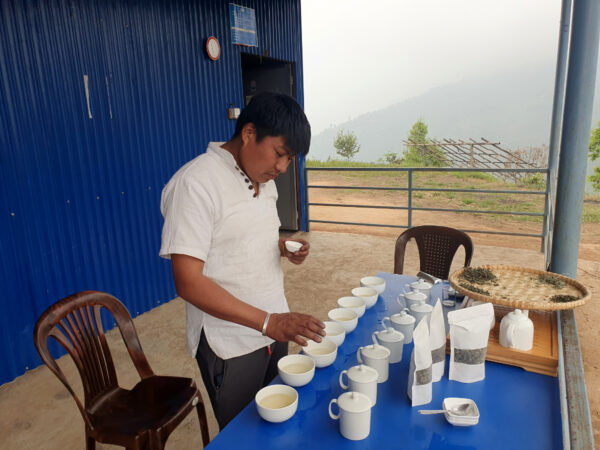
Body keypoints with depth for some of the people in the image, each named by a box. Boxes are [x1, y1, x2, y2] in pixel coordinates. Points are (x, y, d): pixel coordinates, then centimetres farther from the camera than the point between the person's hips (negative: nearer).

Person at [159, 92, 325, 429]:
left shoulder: (264, 179, 5)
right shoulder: (195, 183, -20)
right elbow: (188, 282, -23)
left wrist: (286, 248, -3)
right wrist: (268, 322, -27)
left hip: (274, 328, 7)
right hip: (231, 345, -7)